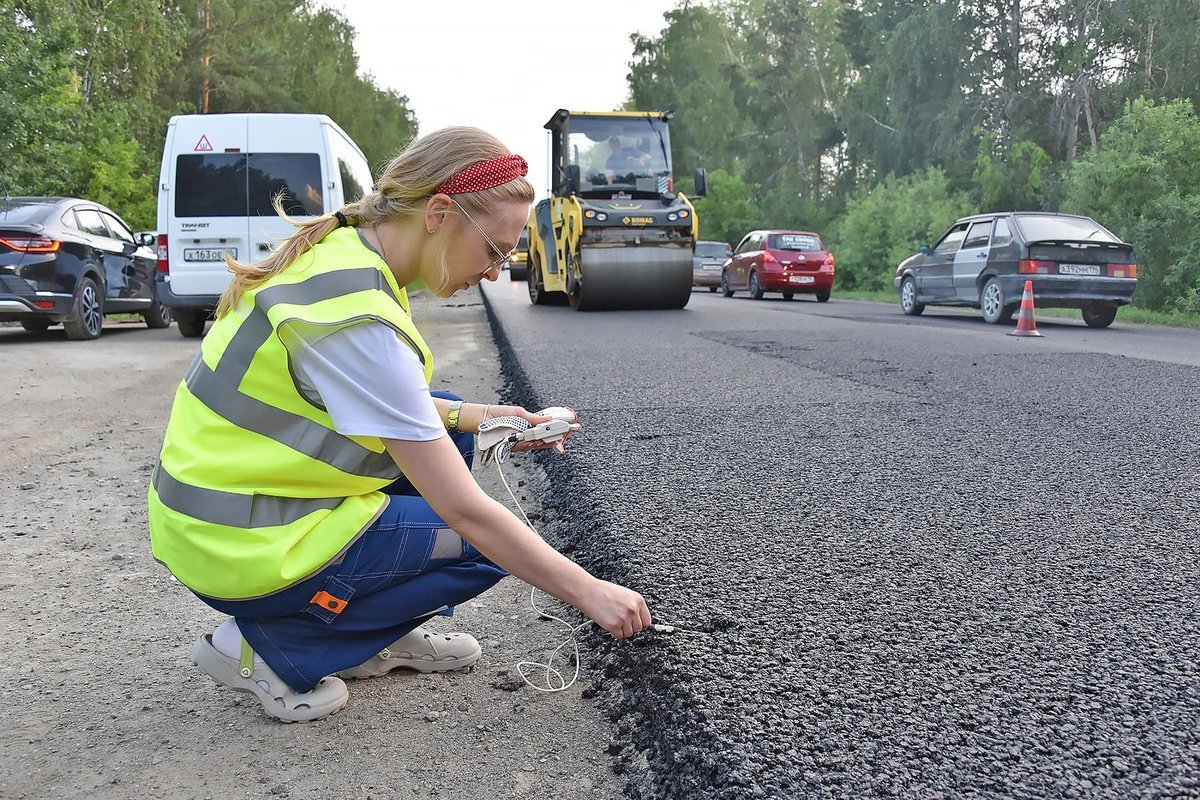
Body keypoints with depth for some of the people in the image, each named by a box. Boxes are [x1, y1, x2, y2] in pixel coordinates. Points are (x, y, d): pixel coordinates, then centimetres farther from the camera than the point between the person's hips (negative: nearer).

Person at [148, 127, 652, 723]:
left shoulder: (338, 250, -1)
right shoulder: (359, 319, -28)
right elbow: (464, 511, -25)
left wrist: (472, 416, 3)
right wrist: (589, 592, -16)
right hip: (240, 551, -9)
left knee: (445, 432, 11)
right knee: (486, 542, -3)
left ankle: (379, 637, 16)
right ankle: (263, 645, 0)